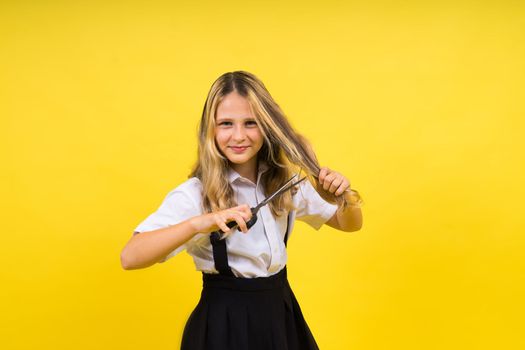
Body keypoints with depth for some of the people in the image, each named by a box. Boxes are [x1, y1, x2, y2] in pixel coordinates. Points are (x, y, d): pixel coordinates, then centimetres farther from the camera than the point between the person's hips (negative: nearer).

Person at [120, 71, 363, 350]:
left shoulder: (285, 181, -2)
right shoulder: (195, 193, -17)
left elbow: (349, 224, 7)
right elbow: (130, 257, -28)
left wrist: (345, 197, -15)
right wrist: (197, 223, -41)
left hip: (282, 315, 5)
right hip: (225, 324, -5)